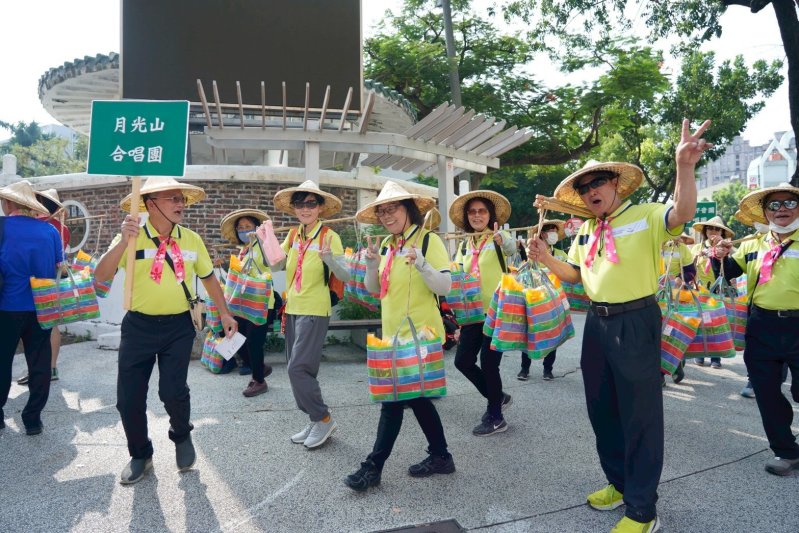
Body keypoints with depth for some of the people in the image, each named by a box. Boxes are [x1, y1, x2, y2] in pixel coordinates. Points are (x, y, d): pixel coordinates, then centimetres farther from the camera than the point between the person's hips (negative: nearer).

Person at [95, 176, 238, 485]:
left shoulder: (191, 239, 1)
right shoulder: (132, 236, -7)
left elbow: (208, 277, 13)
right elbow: (101, 277, -16)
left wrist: (224, 313, 10)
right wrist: (123, 242, -29)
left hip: (178, 326, 0)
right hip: (139, 325, 0)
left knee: (173, 391, -10)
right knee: (129, 397, 5)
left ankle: (182, 437, 24)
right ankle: (140, 455, 32)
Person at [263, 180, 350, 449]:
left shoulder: (329, 236, -11)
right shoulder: (293, 235, 8)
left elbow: (345, 275, -15)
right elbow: (275, 266, 3)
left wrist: (329, 258, -33)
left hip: (314, 311, -7)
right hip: (292, 308, 7)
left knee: (298, 368, -11)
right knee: (299, 369, 12)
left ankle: (323, 418, 8)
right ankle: (315, 422, 25)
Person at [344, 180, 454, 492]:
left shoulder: (428, 240, -9)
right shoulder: (386, 245, 11)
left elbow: (445, 287, -15)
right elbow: (374, 289, 12)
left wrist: (420, 263, -29)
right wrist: (372, 263, -5)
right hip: (394, 334, 8)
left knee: (394, 398, -5)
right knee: (414, 395, 14)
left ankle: (373, 466, 7)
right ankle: (440, 456, 30)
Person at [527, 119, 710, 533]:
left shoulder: (646, 216, -8)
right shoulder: (585, 230, 12)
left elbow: (682, 214, -28)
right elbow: (574, 274, 18)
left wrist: (685, 165, -42)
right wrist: (545, 258, 0)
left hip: (635, 323, -7)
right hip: (597, 323, 7)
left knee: (640, 415, 3)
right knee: (601, 408, 17)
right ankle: (619, 482, 38)